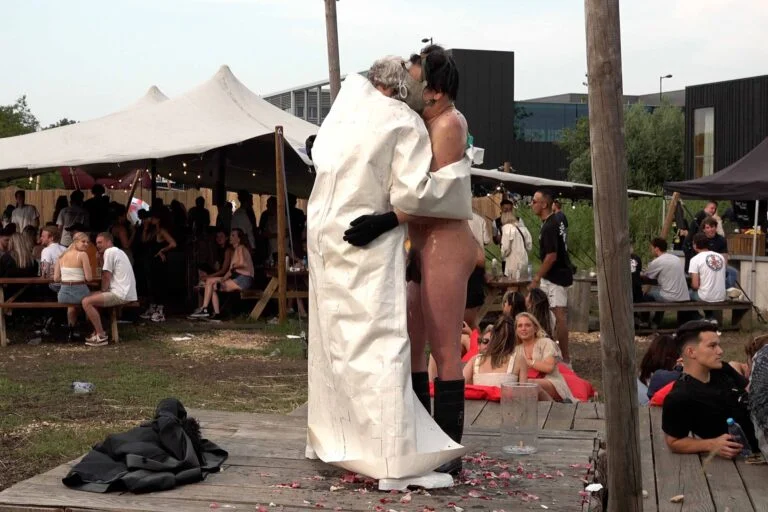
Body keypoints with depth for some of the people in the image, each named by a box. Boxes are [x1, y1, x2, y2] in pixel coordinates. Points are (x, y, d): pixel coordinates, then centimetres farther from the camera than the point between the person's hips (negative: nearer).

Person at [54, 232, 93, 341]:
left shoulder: (61, 256, 6)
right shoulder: (82, 255, -10)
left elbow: (56, 278, 5)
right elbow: (89, 277, -13)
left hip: (64, 293, 5)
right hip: (79, 292, -5)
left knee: (72, 303, 41)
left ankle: (71, 332, 44)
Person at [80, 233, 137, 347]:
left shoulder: (110, 252, -8)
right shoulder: (118, 252, 23)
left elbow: (106, 277, -9)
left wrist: (103, 291, 5)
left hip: (120, 294, -11)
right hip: (125, 292, 11)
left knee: (86, 302, -16)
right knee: (90, 297, 21)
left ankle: (101, 336, -14)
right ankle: (97, 332, 17)